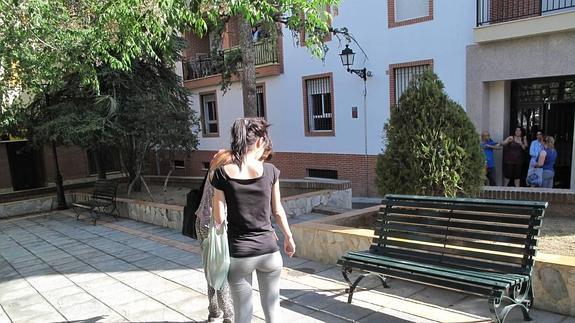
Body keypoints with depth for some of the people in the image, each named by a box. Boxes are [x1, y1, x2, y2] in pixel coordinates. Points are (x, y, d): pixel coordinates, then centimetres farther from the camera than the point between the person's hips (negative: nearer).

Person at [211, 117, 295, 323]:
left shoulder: (223, 173, -9)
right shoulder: (269, 170, -7)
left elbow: (219, 218, -7)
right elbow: (278, 211, 5)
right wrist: (289, 238, 20)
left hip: (239, 254, -1)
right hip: (269, 251, 1)